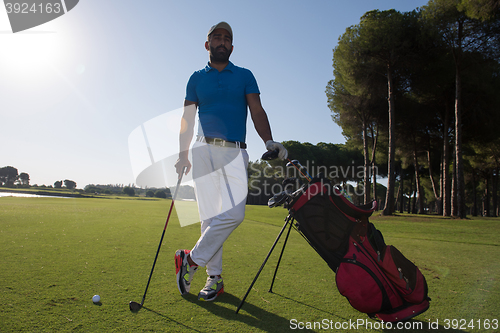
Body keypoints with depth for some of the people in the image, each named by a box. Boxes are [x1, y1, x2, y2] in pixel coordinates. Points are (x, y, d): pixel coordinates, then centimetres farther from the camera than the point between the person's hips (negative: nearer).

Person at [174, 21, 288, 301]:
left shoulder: (245, 76, 15)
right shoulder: (197, 79, 16)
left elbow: (257, 111, 4)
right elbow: (187, 119, 14)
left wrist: (269, 142, -12)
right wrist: (183, 154, 5)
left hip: (235, 152, 0)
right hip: (204, 151, 1)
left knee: (234, 213, -16)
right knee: (210, 216, -2)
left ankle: (192, 261, 1)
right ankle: (215, 277, 10)